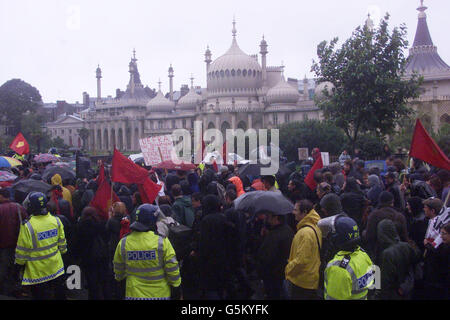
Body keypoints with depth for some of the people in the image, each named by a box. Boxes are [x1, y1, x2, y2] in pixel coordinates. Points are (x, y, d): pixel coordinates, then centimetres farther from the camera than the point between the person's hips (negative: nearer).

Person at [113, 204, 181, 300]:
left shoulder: (123, 243, -4)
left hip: (134, 295, 2)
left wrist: (119, 278, 30)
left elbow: (118, 272, 9)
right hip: (160, 294, -2)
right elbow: (172, 269, -9)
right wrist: (176, 287, 3)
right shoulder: (162, 242, -14)